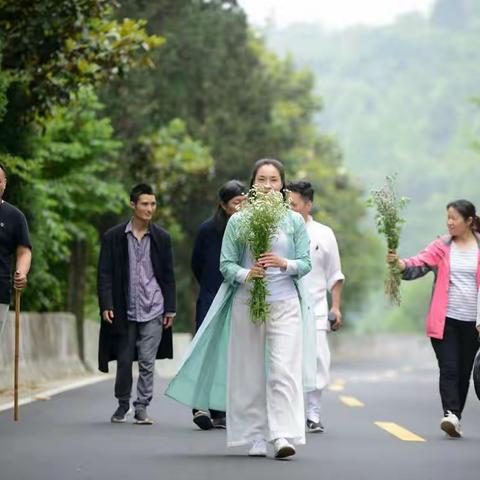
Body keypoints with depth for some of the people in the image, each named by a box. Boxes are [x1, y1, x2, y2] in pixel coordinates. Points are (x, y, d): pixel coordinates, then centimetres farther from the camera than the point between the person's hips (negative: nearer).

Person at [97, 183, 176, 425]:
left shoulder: (161, 237, 5)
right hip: (124, 311, 0)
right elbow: (105, 275, 0)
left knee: (147, 362, -3)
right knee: (124, 360, 7)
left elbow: (168, 276, 8)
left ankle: (141, 408, 4)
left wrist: (170, 308, 4)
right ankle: (122, 405, 23)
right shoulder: (113, 237, 0)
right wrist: (106, 306, -9)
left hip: (153, 310, 0)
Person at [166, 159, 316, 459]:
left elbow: (306, 263, 6)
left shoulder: (294, 221, 6)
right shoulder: (238, 221, 5)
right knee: (249, 372, 3)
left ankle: (283, 435, -19)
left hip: (285, 303, -1)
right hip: (246, 303, 1)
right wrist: (245, 274, -17)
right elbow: (226, 264, 3)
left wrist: (284, 263, -14)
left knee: (284, 369, -13)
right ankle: (256, 438, 11)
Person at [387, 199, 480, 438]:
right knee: (449, 369, -11)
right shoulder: (442, 246, 3)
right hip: (445, 319, -1)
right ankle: (451, 414, -19)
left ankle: (455, 419, 17)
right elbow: (419, 264, -9)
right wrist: (400, 263, -30)